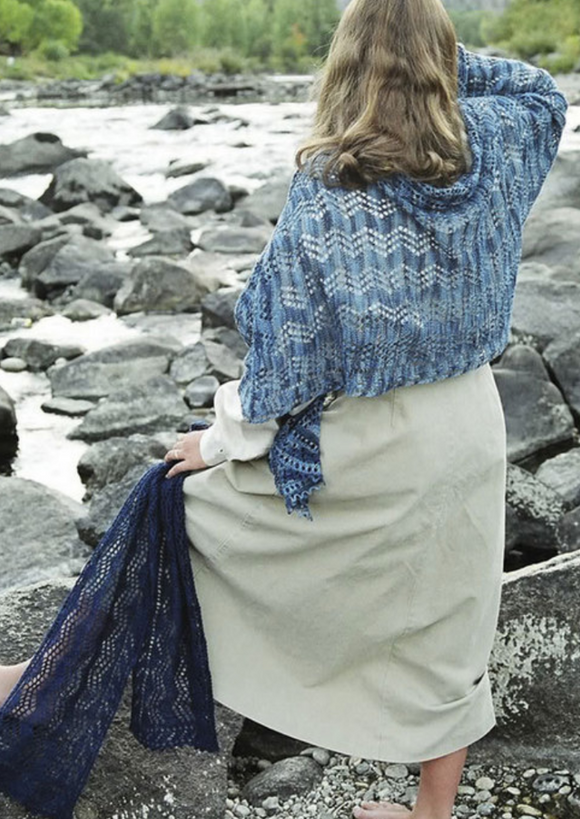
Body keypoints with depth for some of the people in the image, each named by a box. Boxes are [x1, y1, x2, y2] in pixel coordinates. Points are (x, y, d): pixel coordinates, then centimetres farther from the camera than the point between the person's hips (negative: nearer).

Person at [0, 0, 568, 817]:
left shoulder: (325, 189, -17)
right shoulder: (491, 148, -4)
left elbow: (290, 341, -15)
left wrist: (228, 440, -2)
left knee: (188, 500, 13)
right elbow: (543, 91, 21)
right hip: (470, 429, 5)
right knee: (447, 627, 18)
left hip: (363, 446, -4)